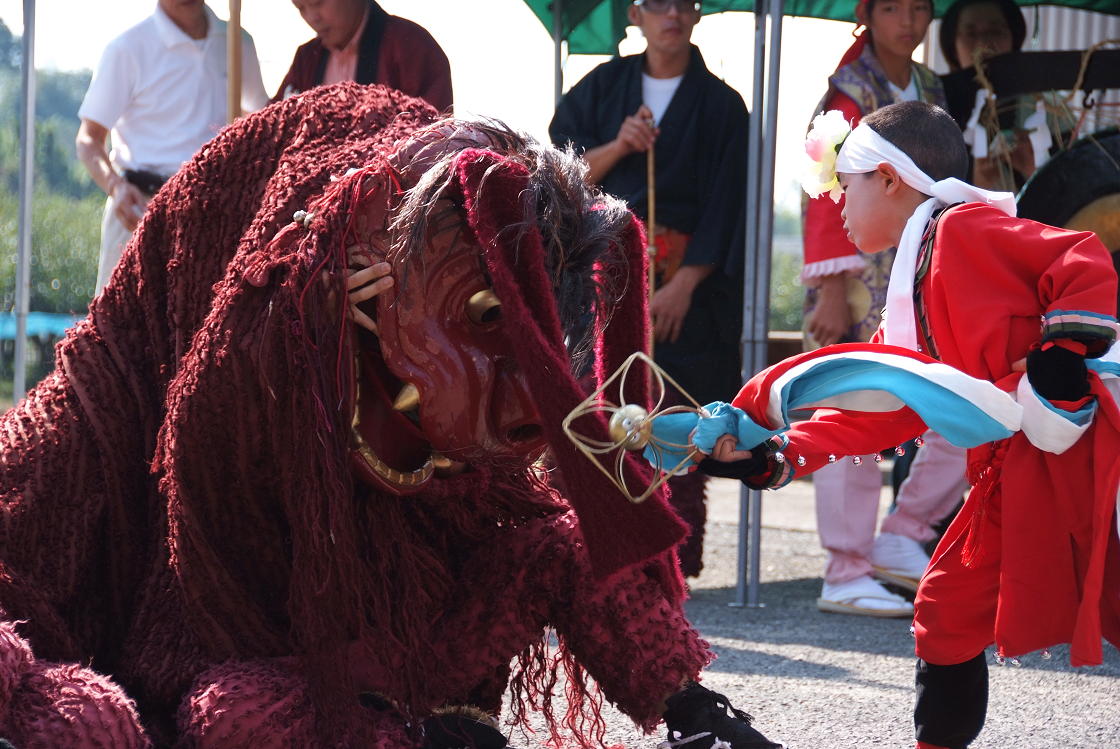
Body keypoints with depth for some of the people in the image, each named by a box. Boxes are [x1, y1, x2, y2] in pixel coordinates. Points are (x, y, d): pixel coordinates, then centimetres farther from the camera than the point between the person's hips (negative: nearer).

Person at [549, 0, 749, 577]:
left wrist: (684, 284, -12)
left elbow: (725, 205, -2)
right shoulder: (602, 88, 12)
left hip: (686, 286, -2)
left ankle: (671, 567, -3)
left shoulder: (720, 105, 5)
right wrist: (617, 147, -12)